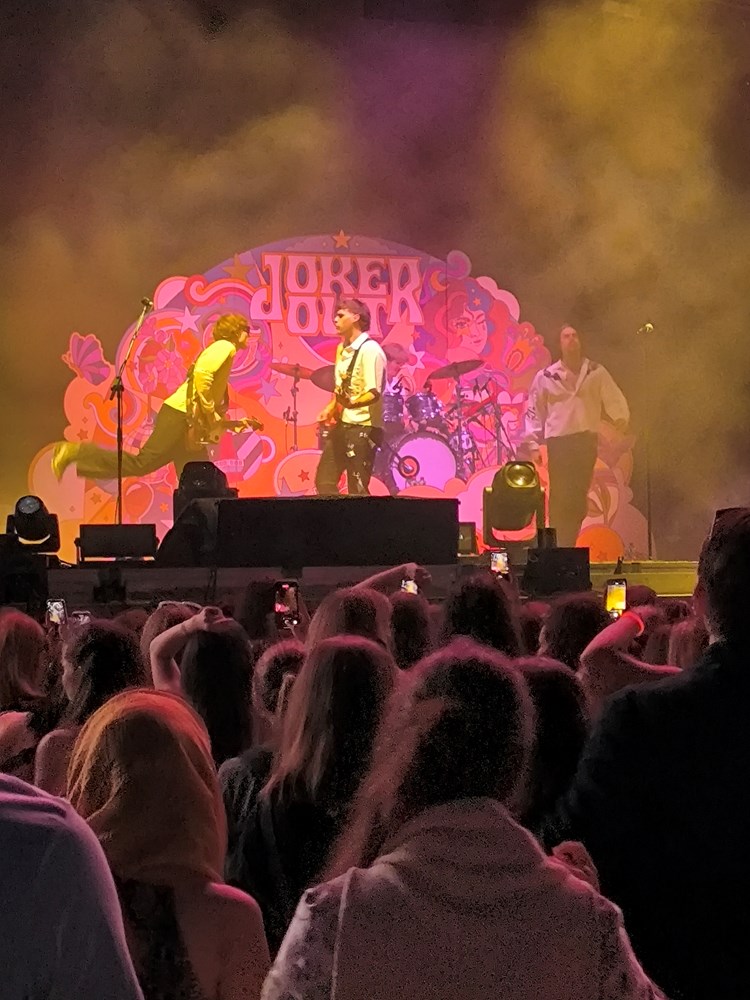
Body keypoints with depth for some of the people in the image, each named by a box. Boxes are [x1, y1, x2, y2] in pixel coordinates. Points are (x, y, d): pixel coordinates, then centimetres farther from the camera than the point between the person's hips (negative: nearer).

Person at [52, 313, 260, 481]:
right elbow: (202, 374, -22)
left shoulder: (224, 351, 28)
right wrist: (210, 416, -17)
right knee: (142, 464, -16)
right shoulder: (225, 347, 0)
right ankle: (75, 452, -14)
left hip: (188, 424, 10)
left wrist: (238, 423, 23)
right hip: (180, 415, -10)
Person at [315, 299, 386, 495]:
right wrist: (329, 410, 11)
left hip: (363, 427, -10)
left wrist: (352, 403, -38)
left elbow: (374, 393, -21)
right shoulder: (342, 349, 14)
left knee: (358, 490, -7)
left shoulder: (370, 350, -15)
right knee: (324, 481, 11)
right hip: (342, 424, 10)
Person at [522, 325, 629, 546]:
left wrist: (620, 418, -12)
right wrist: (532, 445, 3)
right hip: (558, 442, -1)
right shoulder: (545, 376, 6)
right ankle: (560, 547, -1)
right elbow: (534, 412, 8)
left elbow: (614, 399, 6)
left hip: (586, 441, 1)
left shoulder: (596, 373, 9)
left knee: (579, 497, 1)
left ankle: (569, 546, 11)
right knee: (559, 498, -7)